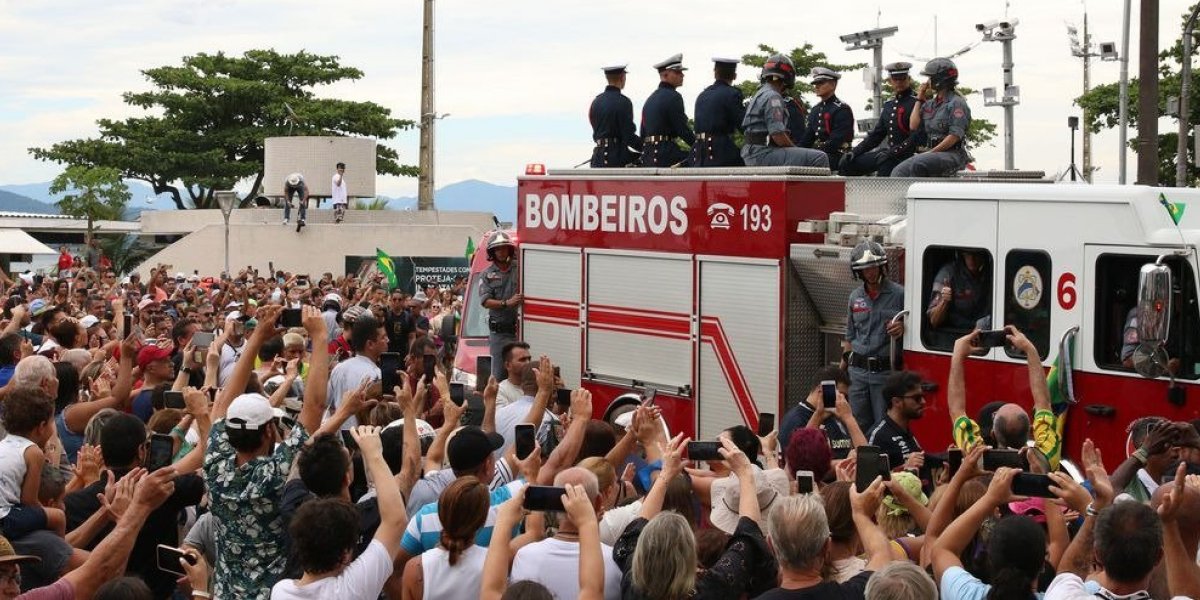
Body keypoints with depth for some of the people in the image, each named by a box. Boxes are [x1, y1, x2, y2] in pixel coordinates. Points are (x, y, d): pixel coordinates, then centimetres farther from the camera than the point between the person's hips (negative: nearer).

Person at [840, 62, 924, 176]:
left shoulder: (916, 103, -7)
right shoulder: (889, 105, 18)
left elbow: (917, 137, -17)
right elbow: (876, 134, 21)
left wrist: (892, 153, -24)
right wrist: (855, 152, 10)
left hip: (905, 155, -9)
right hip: (888, 152, 9)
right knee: (846, 164, 3)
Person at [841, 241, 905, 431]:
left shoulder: (898, 294, -4)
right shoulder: (855, 296, 11)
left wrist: (902, 328, -21)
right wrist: (843, 366, 13)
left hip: (885, 372, -4)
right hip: (858, 371, 4)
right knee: (858, 424, 8)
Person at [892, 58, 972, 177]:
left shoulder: (956, 103, -6)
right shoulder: (929, 104, 18)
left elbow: (955, 136, -15)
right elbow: (913, 126, 9)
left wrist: (931, 153, -19)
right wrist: (919, 99, 13)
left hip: (953, 155, -8)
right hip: (935, 153, 8)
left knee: (918, 164, -35)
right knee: (898, 172, -13)